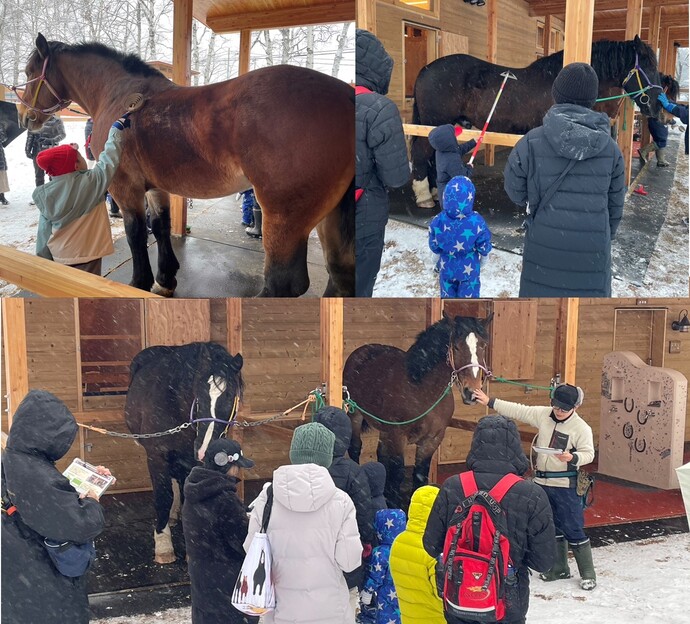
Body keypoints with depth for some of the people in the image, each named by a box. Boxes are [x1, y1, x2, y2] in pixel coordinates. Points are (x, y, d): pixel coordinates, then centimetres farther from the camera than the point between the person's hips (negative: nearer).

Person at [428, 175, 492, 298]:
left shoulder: (437, 221, -24)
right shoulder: (477, 222, -29)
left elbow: (434, 247, -9)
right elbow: (484, 248, -16)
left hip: (446, 269, 2)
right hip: (469, 270, -1)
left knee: (448, 296, 24)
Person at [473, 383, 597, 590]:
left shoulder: (581, 427, -12)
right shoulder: (542, 415, 2)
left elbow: (588, 453, -14)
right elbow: (517, 411, 6)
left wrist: (572, 457, -35)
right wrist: (489, 402, 4)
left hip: (565, 485, -6)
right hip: (542, 482, 6)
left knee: (573, 530, -3)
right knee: (553, 528, 16)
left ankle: (588, 573, 8)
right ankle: (559, 568, 29)